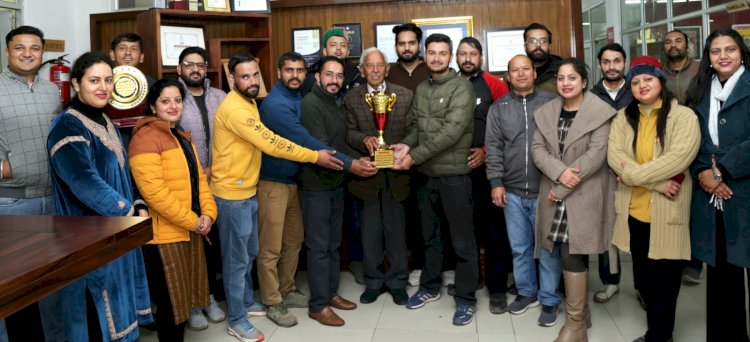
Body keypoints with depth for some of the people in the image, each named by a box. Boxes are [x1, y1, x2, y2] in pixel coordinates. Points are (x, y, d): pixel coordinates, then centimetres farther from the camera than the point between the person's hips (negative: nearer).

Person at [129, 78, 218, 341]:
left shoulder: (182, 137, 15)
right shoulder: (146, 138, -14)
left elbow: (199, 177, 14)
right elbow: (153, 191, -23)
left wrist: (208, 213, -3)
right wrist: (192, 221, -19)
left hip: (190, 231, 9)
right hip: (165, 234, -8)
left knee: (183, 298, 17)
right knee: (171, 303, 4)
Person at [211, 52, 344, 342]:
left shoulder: (249, 102, 10)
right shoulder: (234, 108, -23)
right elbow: (271, 143, -27)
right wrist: (316, 156, -22)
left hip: (247, 191, 9)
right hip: (232, 194, -9)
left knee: (249, 253, 19)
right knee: (237, 258, 1)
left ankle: (247, 302, 36)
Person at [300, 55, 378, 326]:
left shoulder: (338, 105, 14)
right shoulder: (310, 104, -14)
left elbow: (341, 143, 11)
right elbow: (319, 147, -21)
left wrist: (359, 159, -5)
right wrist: (351, 165, -23)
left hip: (336, 183, 8)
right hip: (316, 185, -8)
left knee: (333, 243, 15)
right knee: (319, 245, -2)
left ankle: (331, 293, 28)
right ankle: (318, 305, 8)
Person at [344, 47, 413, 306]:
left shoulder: (405, 95, 3)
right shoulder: (351, 98, 4)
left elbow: (412, 130, 0)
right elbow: (349, 132, 1)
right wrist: (364, 139, -19)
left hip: (396, 173, 0)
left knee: (396, 229, 9)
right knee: (370, 231, 10)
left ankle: (397, 282, 23)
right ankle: (373, 282, 26)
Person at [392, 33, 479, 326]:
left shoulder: (461, 87, -11)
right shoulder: (421, 89, 11)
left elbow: (451, 131, -21)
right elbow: (417, 125, 12)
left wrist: (414, 156, -20)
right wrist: (407, 144, -11)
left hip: (454, 174, -6)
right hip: (426, 174, 7)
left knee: (462, 239, 3)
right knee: (429, 234, 18)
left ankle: (466, 298, 16)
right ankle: (430, 287, 34)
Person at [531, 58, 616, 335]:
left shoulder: (599, 112, -6)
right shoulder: (546, 112, 10)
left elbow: (596, 154, -13)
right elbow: (537, 149, 2)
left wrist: (562, 188, -14)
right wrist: (559, 172, -17)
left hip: (584, 196, -5)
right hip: (555, 193, 5)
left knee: (571, 255, -8)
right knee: (568, 255, 9)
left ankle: (575, 324, 4)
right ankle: (581, 310, 27)